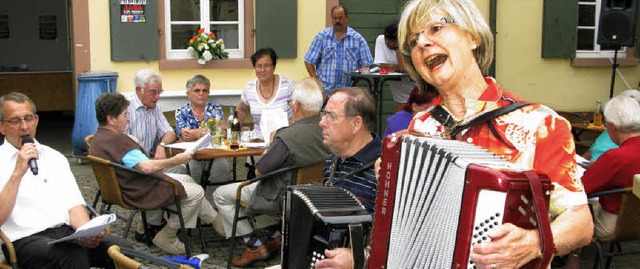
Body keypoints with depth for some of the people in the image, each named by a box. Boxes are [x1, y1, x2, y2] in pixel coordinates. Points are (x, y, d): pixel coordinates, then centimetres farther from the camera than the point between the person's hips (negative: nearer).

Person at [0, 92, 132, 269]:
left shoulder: (55, 157, 17)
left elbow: (73, 204, 10)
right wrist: (18, 173, -16)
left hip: (68, 231, 4)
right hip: (26, 240, -4)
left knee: (122, 248, -21)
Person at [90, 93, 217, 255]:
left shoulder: (98, 138, 5)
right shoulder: (116, 139, -28)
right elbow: (146, 167, -34)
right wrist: (176, 160, -24)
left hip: (128, 185, 12)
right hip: (141, 194, -12)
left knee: (187, 180, 21)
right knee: (196, 192, -3)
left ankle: (214, 219, 32)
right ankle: (166, 237, 7)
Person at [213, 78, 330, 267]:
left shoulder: (286, 137, -33)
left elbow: (259, 171, -19)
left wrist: (271, 144, -3)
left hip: (283, 198, -8)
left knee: (220, 195, 10)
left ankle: (254, 247, 12)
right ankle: (274, 235, 29)